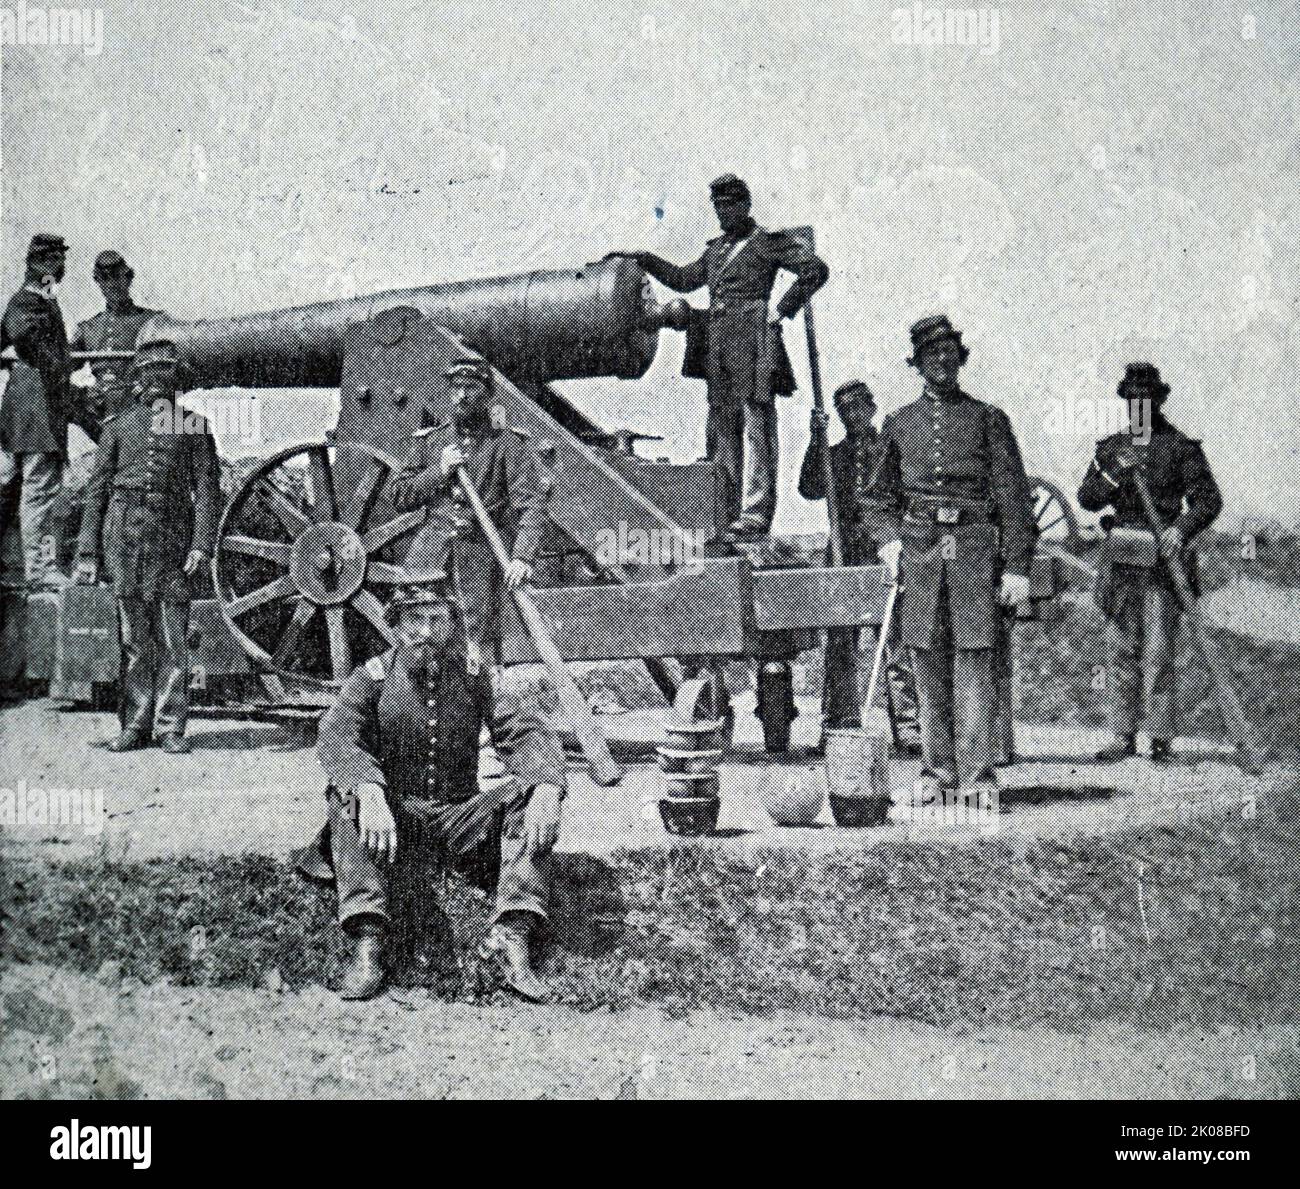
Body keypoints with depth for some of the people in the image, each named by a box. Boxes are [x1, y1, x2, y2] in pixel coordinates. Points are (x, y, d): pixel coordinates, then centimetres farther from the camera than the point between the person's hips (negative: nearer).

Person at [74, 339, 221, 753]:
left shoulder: (193, 426, 9)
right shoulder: (118, 426, 12)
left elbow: (208, 488, 2)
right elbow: (97, 490, 11)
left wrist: (202, 544, -10)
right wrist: (87, 552, 4)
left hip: (173, 533, -1)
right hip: (124, 532, 1)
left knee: (172, 635, -3)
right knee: (133, 636, 3)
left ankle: (170, 727, 2)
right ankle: (136, 726, 8)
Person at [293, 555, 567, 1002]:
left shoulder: (474, 675, 4)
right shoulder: (374, 677, -3)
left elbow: (525, 732, -6)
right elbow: (335, 735, -21)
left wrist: (546, 786, -29)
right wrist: (368, 791, -42)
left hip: (459, 816, 2)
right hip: (394, 817, -2)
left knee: (530, 795, -22)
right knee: (347, 798, -31)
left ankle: (511, 936, -33)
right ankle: (369, 941, -39)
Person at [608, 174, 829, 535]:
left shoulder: (768, 243, 2)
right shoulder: (716, 249, 23)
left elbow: (816, 269, -6)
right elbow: (684, 279, 34)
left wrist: (782, 310, -9)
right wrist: (641, 259, 27)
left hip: (752, 341, -8)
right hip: (717, 344, 8)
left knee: (756, 426, -9)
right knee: (721, 428, 6)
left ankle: (756, 513, -12)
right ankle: (727, 512, 9)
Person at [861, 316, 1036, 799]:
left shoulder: (988, 419, 8)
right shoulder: (899, 423, 15)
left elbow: (1015, 497, 4)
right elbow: (877, 495, 21)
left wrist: (1017, 567, -3)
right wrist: (888, 541, 2)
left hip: (975, 547, -2)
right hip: (919, 549, 2)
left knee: (973, 660, -8)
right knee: (927, 664, 3)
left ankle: (977, 775, -9)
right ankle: (938, 769, 11)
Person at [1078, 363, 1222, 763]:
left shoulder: (1181, 447, 2)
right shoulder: (1110, 448, 14)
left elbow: (1209, 499, -3)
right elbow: (1087, 498, 7)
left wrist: (1182, 529, -20)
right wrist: (1115, 472, -10)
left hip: (1163, 558, -4)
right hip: (1120, 560, 4)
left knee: (1158, 651, -7)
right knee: (1120, 649, 4)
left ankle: (1161, 738, -2)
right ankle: (1124, 736, 10)